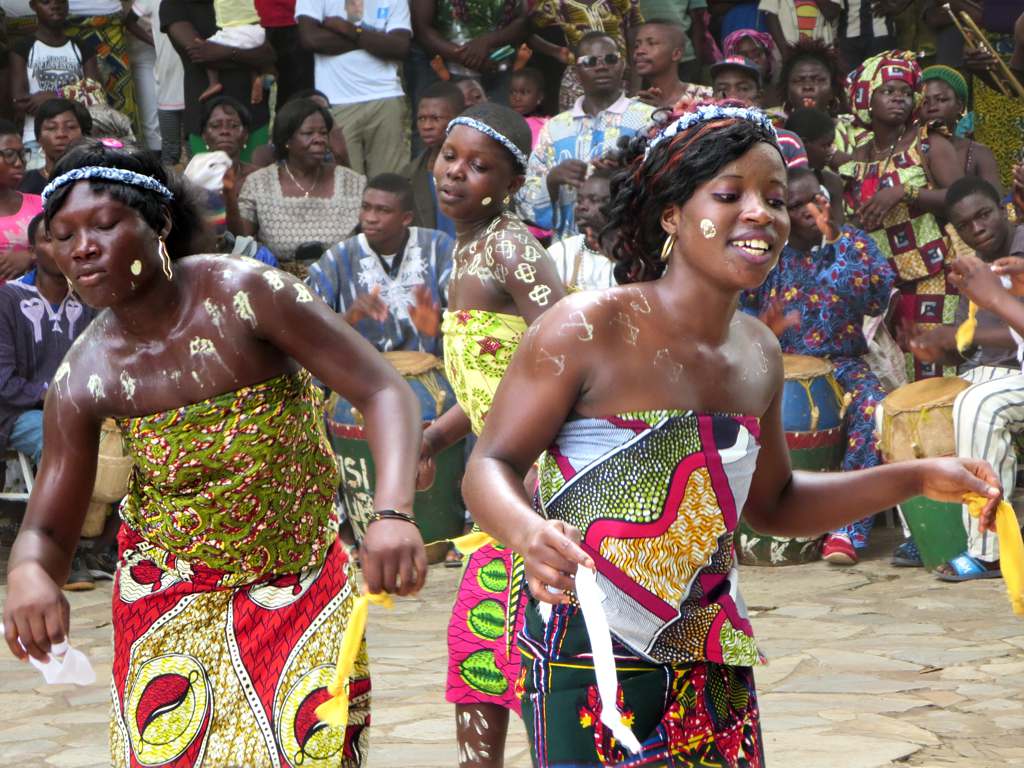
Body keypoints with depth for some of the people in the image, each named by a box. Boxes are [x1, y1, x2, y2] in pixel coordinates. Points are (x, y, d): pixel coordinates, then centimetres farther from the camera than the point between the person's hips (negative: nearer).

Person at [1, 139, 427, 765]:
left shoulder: (246, 294, -20)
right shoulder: (84, 379, -10)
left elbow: (385, 392, -22)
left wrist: (393, 514, -39)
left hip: (301, 591, -1)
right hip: (170, 606, 2)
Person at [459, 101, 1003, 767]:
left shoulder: (759, 354, 8)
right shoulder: (589, 329, -13)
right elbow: (492, 467, -11)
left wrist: (916, 479, 13)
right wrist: (530, 534, -33)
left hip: (712, 664, 6)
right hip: (589, 658, -6)